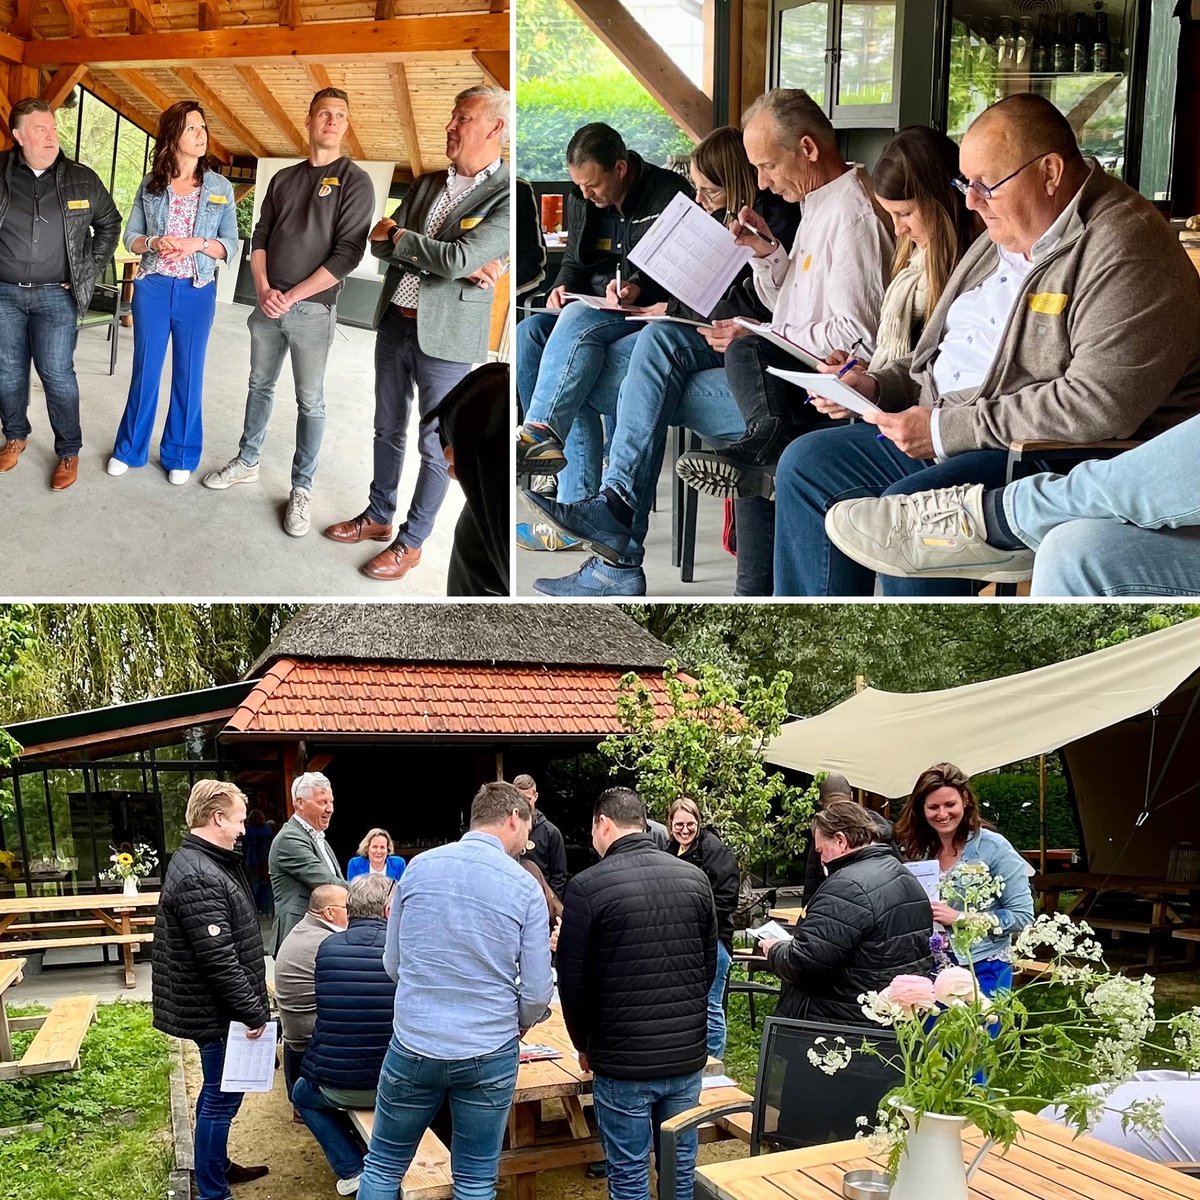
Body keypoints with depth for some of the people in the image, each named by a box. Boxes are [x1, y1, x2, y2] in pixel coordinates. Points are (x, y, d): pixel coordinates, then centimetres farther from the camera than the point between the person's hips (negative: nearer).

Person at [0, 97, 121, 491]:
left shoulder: (82, 179, -1)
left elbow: (109, 224, 12)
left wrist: (90, 271, 5)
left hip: (56, 295, -1)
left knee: (56, 373, -2)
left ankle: (69, 451, 10)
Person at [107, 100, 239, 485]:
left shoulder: (220, 188, 0)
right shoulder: (150, 185, 2)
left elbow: (231, 247, -2)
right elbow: (130, 237, 5)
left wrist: (200, 244, -20)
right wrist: (153, 243, -16)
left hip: (197, 292, -1)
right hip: (152, 288, 1)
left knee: (188, 374, 7)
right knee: (145, 371, 8)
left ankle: (180, 455, 19)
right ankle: (130, 448, 22)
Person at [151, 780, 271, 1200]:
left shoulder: (202, 863, 10)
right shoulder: (198, 878, -25)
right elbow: (218, 958, -27)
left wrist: (251, 1003, 23)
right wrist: (252, 1011, -21)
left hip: (215, 1008, 10)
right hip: (217, 1011, -10)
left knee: (218, 1090, 22)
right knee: (222, 1096, 1)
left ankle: (217, 1165, 37)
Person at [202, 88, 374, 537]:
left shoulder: (355, 182, -5)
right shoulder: (283, 178, 11)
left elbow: (348, 253, -13)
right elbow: (260, 237, 12)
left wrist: (292, 297, -14)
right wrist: (263, 288, -6)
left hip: (313, 309, -5)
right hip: (268, 305, 5)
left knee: (310, 401, 1)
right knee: (260, 386, 15)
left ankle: (302, 488, 10)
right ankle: (246, 462, 30)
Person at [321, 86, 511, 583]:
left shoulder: (506, 195, -12)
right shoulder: (427, 183, 9)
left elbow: (458, 258, -24)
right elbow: (380, 246, 1)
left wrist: (399, 236, -6)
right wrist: (462, 265, -14)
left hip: (446, 337, -6)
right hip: (394, 323, 7)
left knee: (435, 447, 5)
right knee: (387, 431, 19)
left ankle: (410, 542, 20)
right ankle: (378, 516, 36)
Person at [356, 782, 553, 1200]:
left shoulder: (418, 866, -1)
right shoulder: (524, 886, -7)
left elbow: (393, 964, 7)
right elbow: (537, 992, -6)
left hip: (413, 1045, 1)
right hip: (489, 1055, -1)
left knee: (383, 1167, 18)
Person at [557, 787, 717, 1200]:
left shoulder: (588, 886, -13)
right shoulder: (696, 878, 2)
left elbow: (573, 980, -7)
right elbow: (709, 965, 11)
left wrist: (584, 1045, 9)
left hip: (623, 1061, -4)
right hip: (688, 1055, 4)